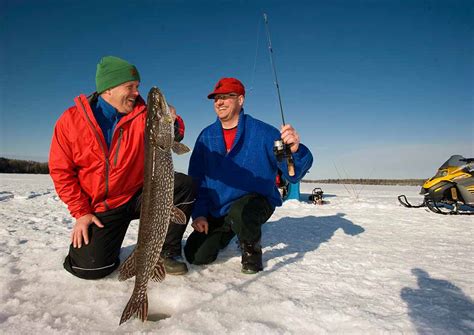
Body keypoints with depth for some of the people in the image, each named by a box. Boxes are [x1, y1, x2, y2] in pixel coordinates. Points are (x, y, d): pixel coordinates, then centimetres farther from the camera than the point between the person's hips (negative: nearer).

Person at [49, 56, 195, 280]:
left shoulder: (142, 114, -4)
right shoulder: (71, 119, -6)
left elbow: (171, 138, -12)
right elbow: (61, 170, -3)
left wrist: (172, 123, -36)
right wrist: (81, 213, -7)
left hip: (139, 194, 2)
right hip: (101, 208, -1)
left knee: (184, 185, -21)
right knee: (91, 267, -16)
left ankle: (168, 252, -5)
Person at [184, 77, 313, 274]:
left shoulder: (263, 132, -12)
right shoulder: (206, 136, 1)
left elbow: (293, 173, -17)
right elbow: (196, 180, 4)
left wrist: (295, 150, -39)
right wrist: (199, 214, -6)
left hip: (256, 201, -4)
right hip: (217, 210, 5)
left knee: (239, 212, -38)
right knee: (195, 256, -4)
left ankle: (252, 250, -3)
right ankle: (227, 233, 27)